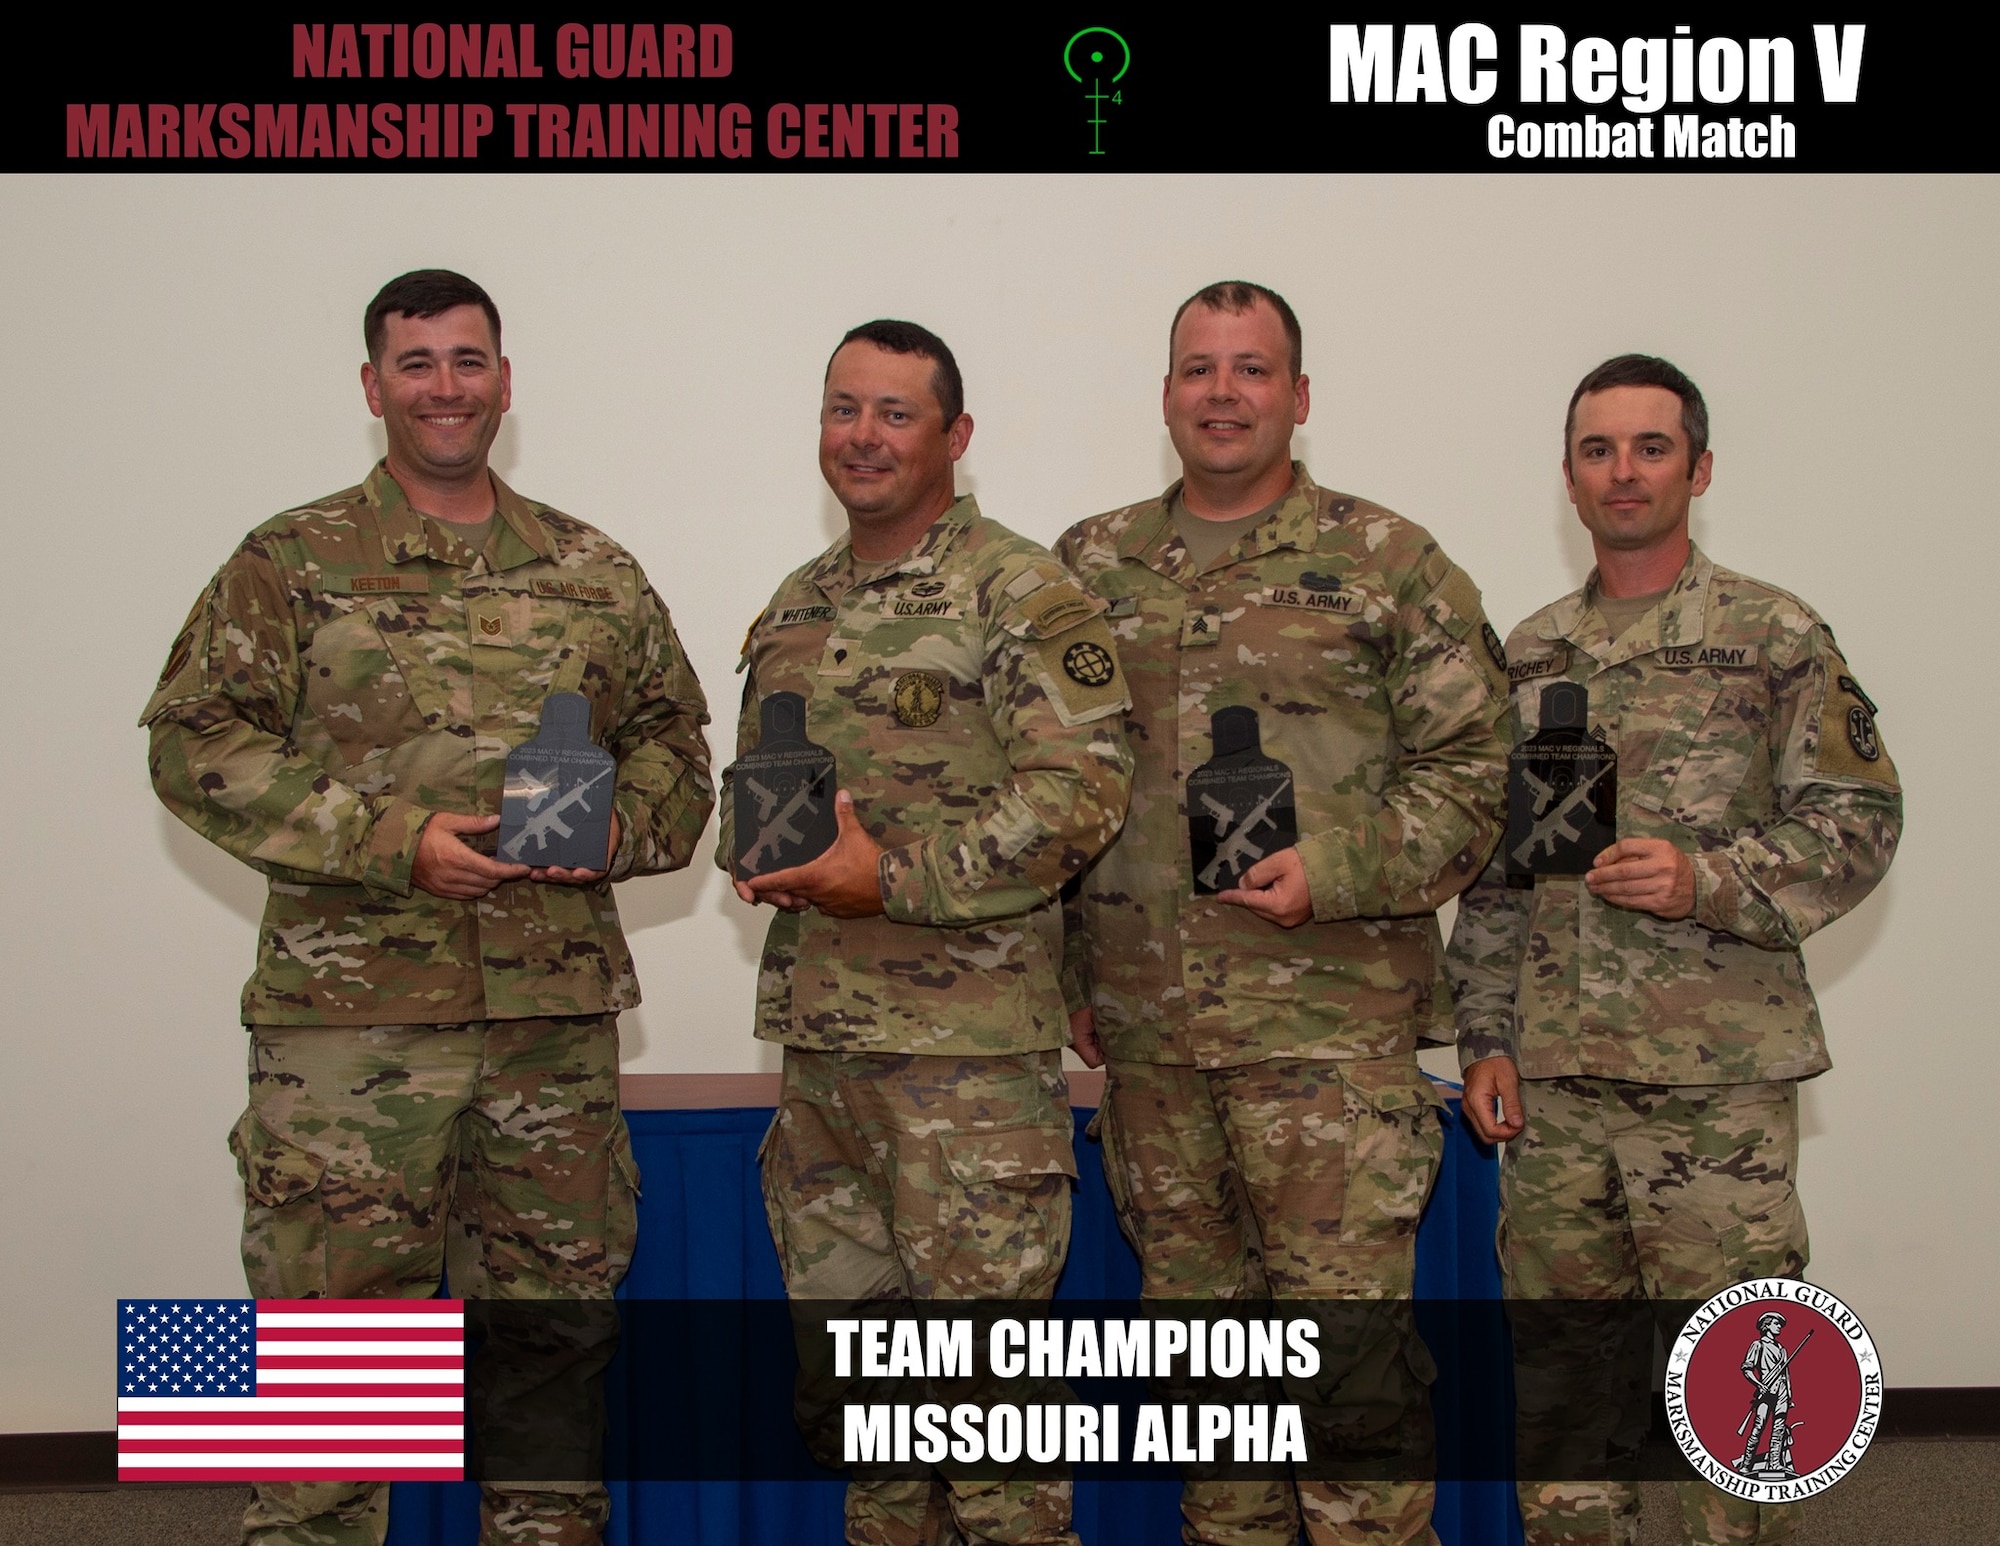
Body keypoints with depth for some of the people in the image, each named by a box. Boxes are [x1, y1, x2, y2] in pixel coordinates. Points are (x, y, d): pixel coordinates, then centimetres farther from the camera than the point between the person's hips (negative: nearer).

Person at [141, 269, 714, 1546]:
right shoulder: (292, 563, 3)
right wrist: (390, 840, -14)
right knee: (330, 1307, -2)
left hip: (558, 1009, 4)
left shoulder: (595, 573, 13)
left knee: (556, 1303, 12)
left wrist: (619, 821, -6)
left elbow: (674, 740, 18)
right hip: (352, 1010, -3)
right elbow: (199, 741, -4)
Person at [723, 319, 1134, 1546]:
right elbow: (751, 776, 25)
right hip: (818, 1031, 8)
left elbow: (1084, 786, -16)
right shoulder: (798, 606, 16)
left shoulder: (1018, 592, -7)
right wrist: (762, 854, 2)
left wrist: (897, 876, -20)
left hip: (969, 1042, -7)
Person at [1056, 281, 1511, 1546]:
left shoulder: (1390, 565, 2)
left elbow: (1470, 766, -1)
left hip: (1332, 1026, -4)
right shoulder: (1090, 566, 12)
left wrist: (1338, 870, -15)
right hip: (1145, 1028, 4)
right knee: (1200, 1329, 13)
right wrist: (1066, 968, 10)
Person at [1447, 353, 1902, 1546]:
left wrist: (1706, 879, -19)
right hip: (1551, 1078, 4)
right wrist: (1487, 1041, 7)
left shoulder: (1774, 636, -1)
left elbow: (1858, 822, -4)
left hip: (1718, 1076, -4)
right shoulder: (1528, 657, 12)